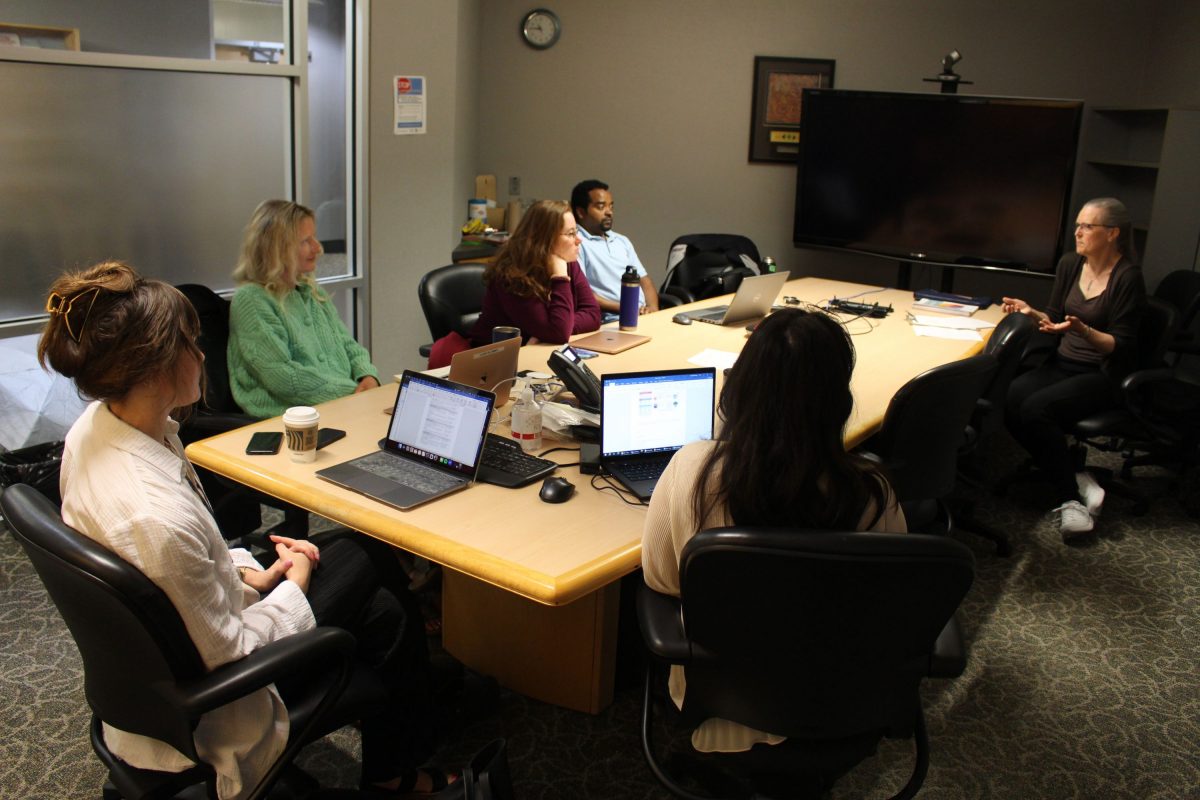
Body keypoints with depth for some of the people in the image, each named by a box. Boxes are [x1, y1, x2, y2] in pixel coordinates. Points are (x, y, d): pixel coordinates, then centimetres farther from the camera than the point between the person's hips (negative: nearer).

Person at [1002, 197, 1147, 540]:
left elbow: (1121, 346, -13)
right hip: (1062, 364, 6)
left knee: (1035, 408, -31)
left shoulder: (1127, 278, -12)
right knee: (1009, 401, -24)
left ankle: (1069, 496, -15)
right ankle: (1075, 483, -16)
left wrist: (1083, 329, -28)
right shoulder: (1070, 264, 7)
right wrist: (1032, 312, -6)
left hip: (1102, 374, -6)